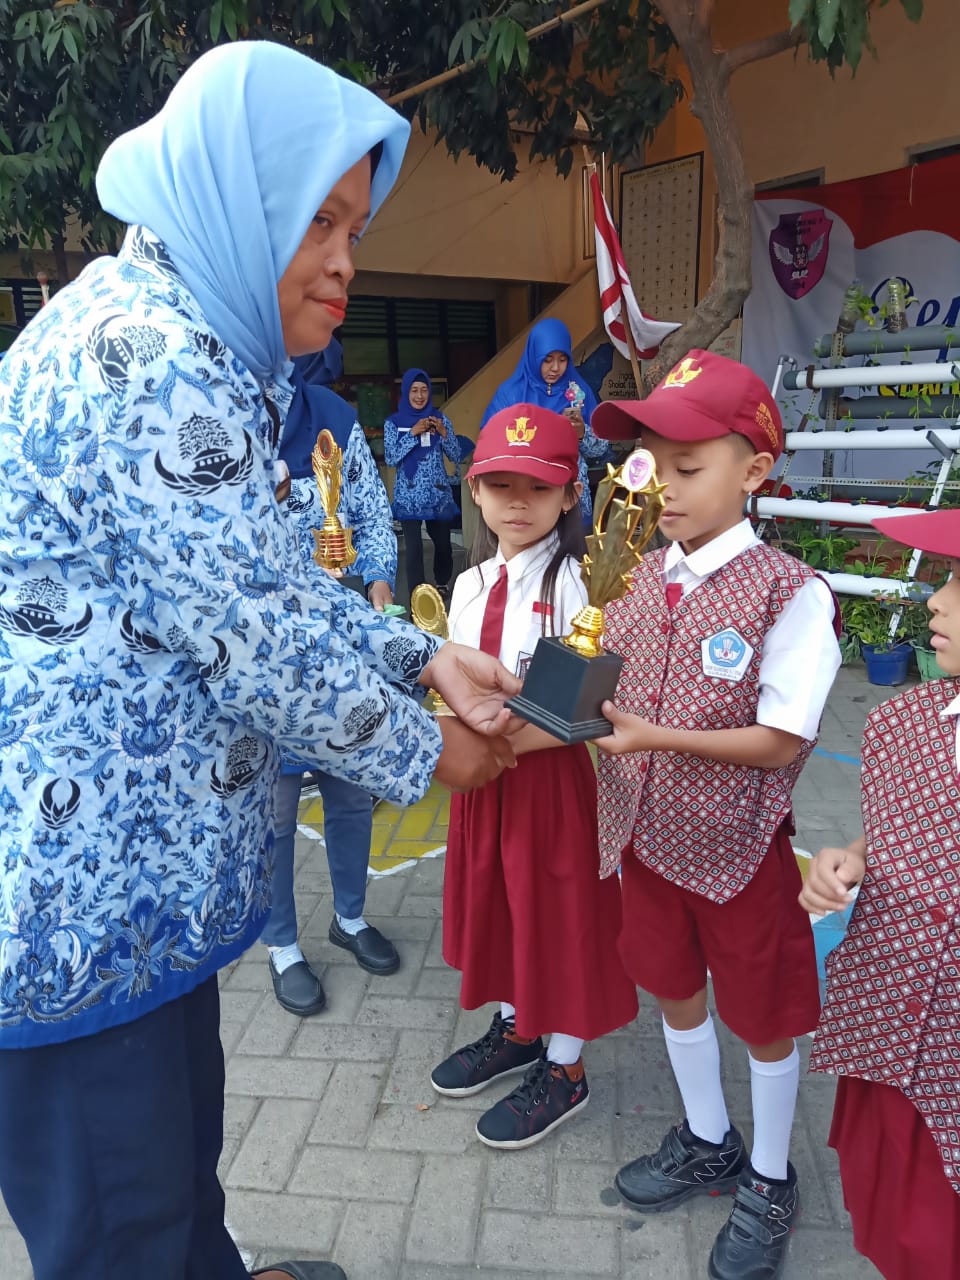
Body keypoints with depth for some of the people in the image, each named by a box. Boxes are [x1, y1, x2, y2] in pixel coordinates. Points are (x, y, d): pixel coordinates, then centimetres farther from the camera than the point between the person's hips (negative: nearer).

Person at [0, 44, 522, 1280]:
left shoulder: (183, 346, 12)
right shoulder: (153, 358, -22)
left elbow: (274, 584, 13)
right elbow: (257, 635, -23)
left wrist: (428, 657, 5)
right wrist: (424, 753, -6)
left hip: (143, 856, 10)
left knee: (183, 1131, 28)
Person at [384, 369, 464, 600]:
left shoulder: (440, 418, 5)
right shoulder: (393, 422, 1)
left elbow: (455, 456, 4)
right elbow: (390, 459, -8)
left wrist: (443, 432, -13)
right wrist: (412, 433, -16)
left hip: (438, 494, 2)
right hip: (408, 495, -2)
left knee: (442, 542, 10)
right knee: (414, 546, -10)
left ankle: (442, 583, 37)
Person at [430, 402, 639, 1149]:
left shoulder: (576, 583, -16)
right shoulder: (471, 583, 6)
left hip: (552, 772, -7)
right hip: (482, 773, 7)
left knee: (560, 913, 10)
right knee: (494, 901, 21)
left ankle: (564, 1069, 33)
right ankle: (516, 1027, 47)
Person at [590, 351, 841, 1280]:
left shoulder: (790, 593, -18)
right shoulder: (647, 576, 1)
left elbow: (780, 742, -20)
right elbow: (609, 682, 7)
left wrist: (654, 737, -26)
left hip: (738, 846, -5)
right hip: (648, 833, 6)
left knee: (762, 1018, 16)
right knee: (672, 988, 23)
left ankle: (768, 1180, 44)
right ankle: (706, 1142, 51)